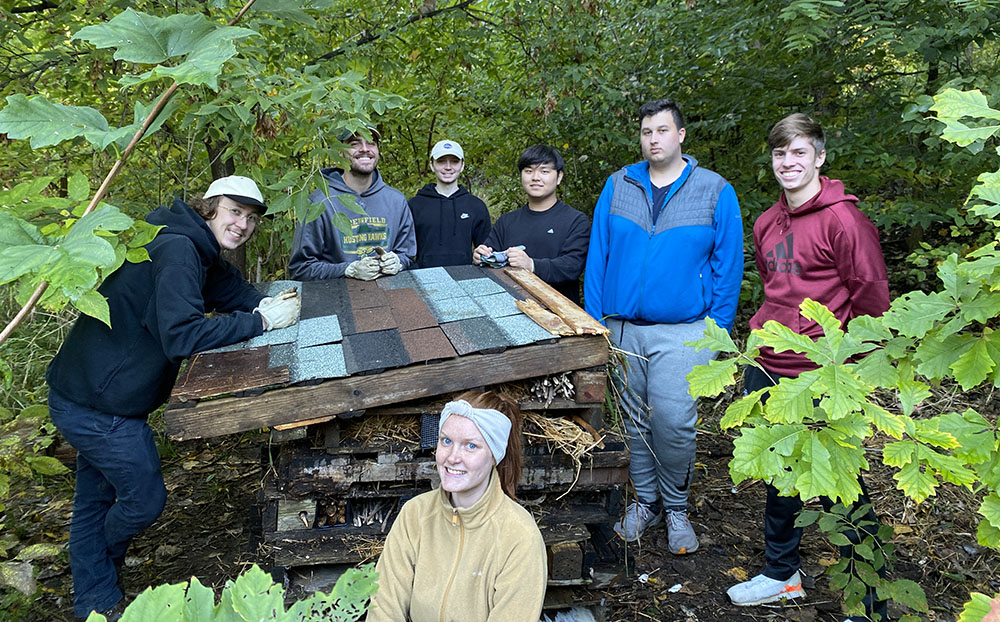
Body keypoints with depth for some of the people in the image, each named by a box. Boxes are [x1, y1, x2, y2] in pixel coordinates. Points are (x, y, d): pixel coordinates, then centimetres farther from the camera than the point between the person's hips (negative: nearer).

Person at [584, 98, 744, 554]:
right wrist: (594, 318, 3)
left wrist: (718, 328, -3)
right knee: (634, 420, 11)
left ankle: (676, 508, 16)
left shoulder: (715, 192, 1)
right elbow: (597, 255, 9)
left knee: (674, 421, -8)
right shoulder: (618, 186, 7)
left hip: (683, 332, -3)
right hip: (622, 328, 3)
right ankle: (645, 500, 30)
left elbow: (728, 265, 2)